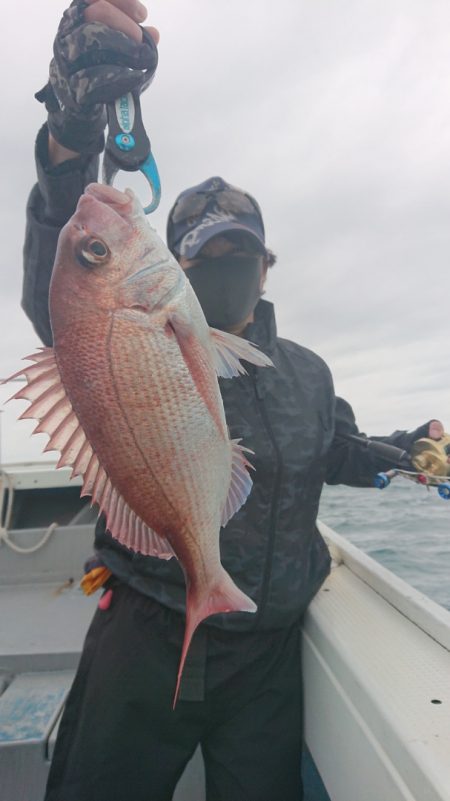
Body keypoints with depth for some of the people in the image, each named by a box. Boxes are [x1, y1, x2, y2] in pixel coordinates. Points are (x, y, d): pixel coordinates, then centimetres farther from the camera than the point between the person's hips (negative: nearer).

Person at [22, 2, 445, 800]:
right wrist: (72, 128, -43)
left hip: (269, 652, 3)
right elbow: (58, 292, -30)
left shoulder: (307, 373, 3)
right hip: (143, 642, -2)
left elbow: (343, 454, 18)